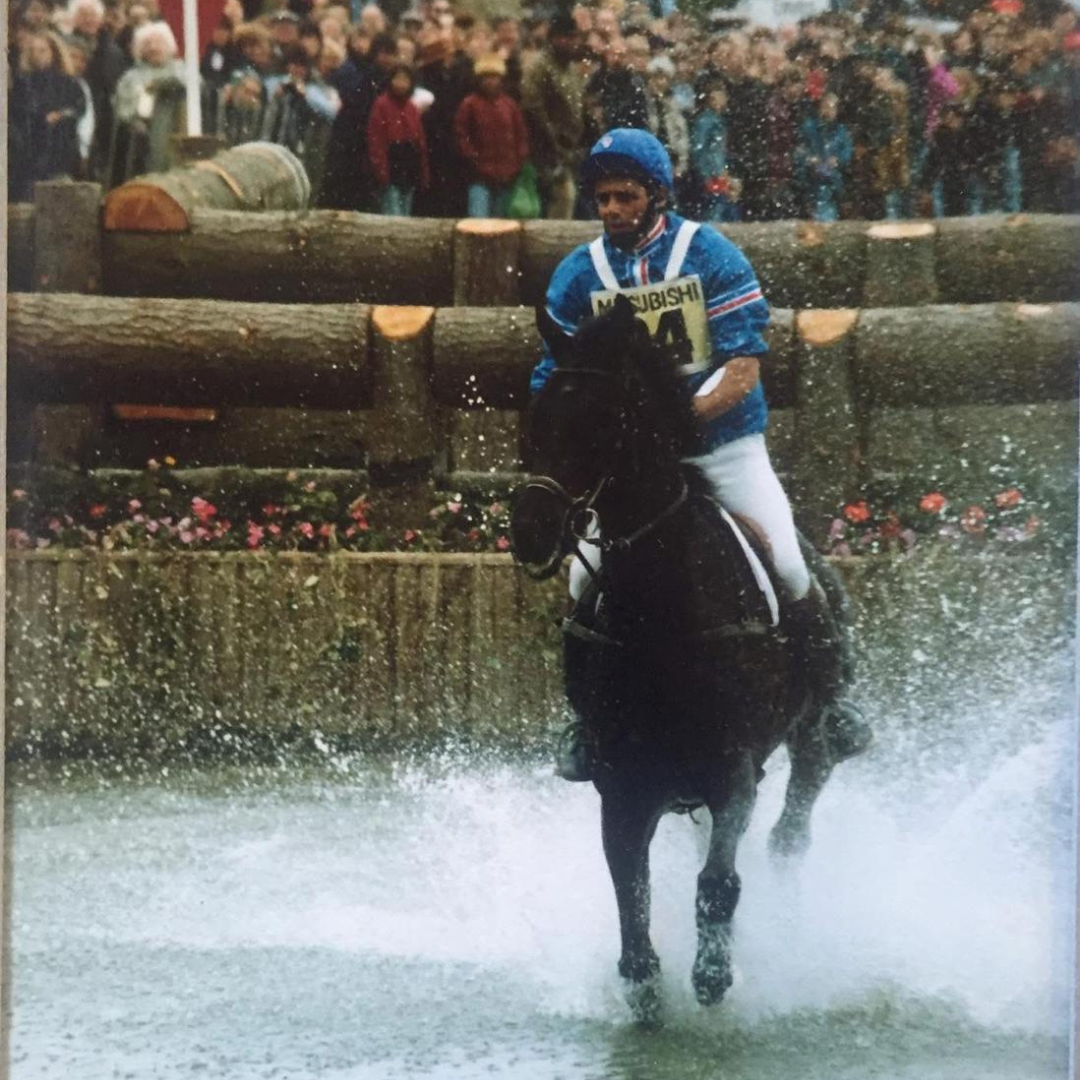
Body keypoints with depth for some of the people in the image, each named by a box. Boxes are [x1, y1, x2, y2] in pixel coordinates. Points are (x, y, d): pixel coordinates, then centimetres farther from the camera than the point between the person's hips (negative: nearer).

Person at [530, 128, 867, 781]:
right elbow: (556, 381, 4)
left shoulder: (711, 256, -8)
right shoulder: (578, 275, 1)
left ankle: (827, 698, 7)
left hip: (725, 442, -2)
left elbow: (744, 369, -15)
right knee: (587, 576, -14)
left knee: (788, 569, -15)